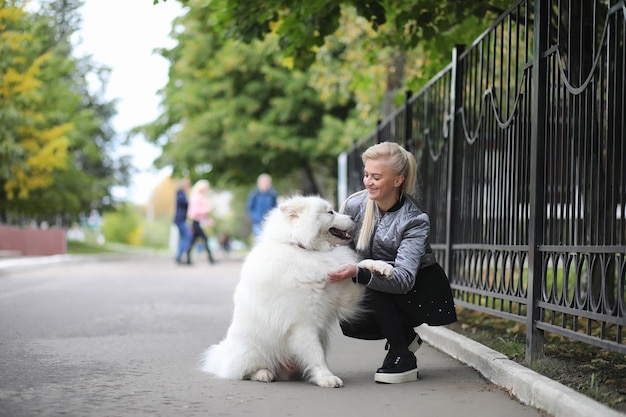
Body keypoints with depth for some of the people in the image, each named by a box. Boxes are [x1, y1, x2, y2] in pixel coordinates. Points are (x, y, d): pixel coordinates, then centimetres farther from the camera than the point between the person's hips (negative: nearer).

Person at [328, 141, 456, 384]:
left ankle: (403, 359, -18)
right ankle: (405, 336, 11)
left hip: (421, 290, -5)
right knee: (350, 324, -21)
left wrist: (357, 274, -50)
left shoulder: (414, 220, -26)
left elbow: (404, 279, -37)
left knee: (376, 284, -32)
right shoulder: (355, 204, -12)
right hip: (385, 298, 5)